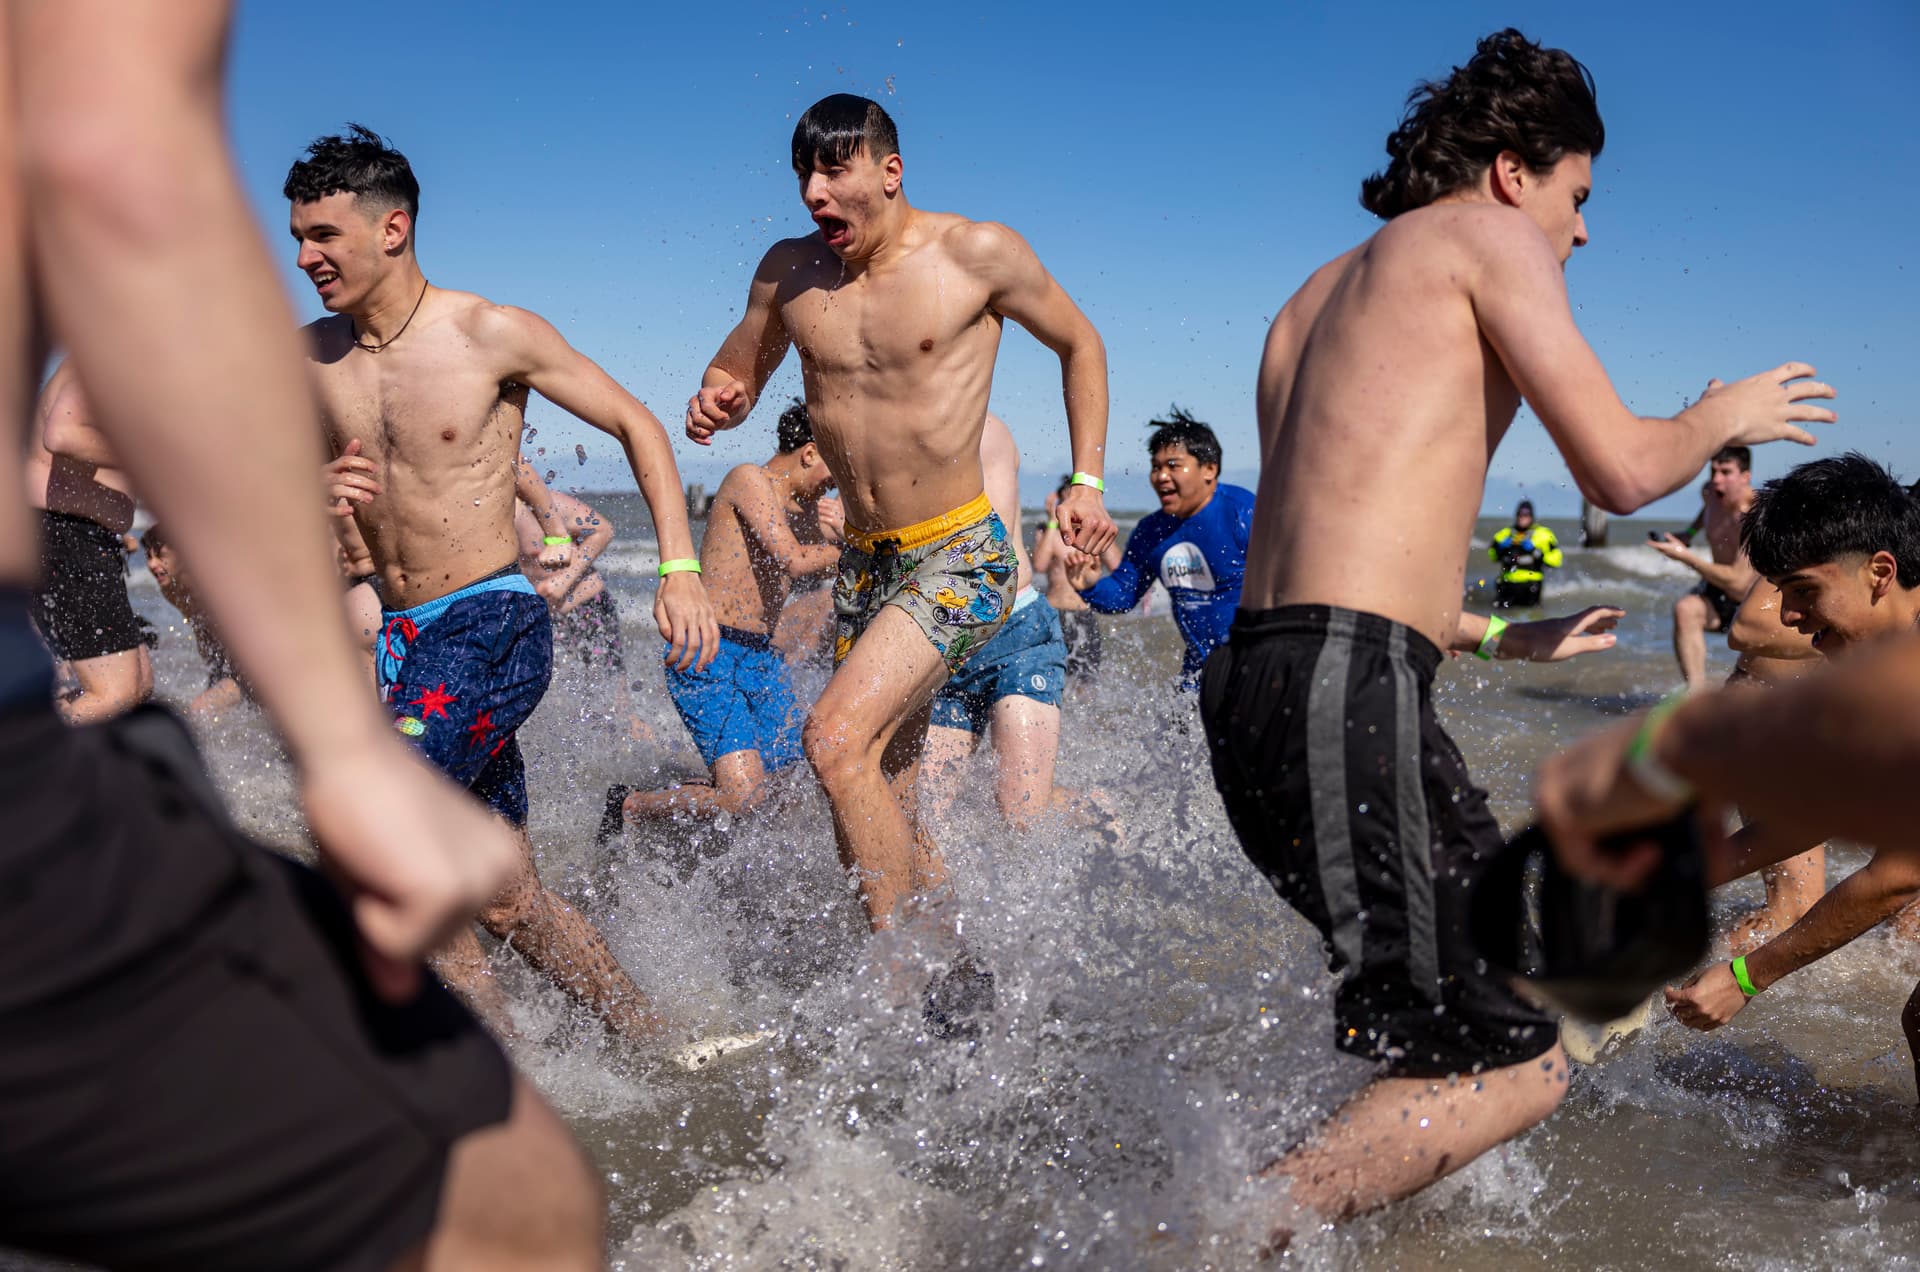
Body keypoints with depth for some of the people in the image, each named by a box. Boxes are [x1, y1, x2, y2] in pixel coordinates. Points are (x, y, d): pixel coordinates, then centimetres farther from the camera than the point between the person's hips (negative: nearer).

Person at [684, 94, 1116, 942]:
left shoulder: (977, 253, -9)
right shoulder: (789, 271, 2)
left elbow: (1080, 344, 5)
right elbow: (734, 373, 15)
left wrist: (1086, 481, -2)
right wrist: (714, 404, -10)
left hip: (960, 559, -6)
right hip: (864, 562, 6)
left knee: (833, 738, -23)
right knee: (886, 807, 11)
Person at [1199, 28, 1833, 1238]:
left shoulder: (1315, 298, 27)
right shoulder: (1488, 240, 3)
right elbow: (1620, 469, -6)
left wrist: (1502, 637, 35)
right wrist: (1722, 417, 17)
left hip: (1255, 675, 9)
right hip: (1348, 695, -9)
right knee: (1512, 1065, -3)